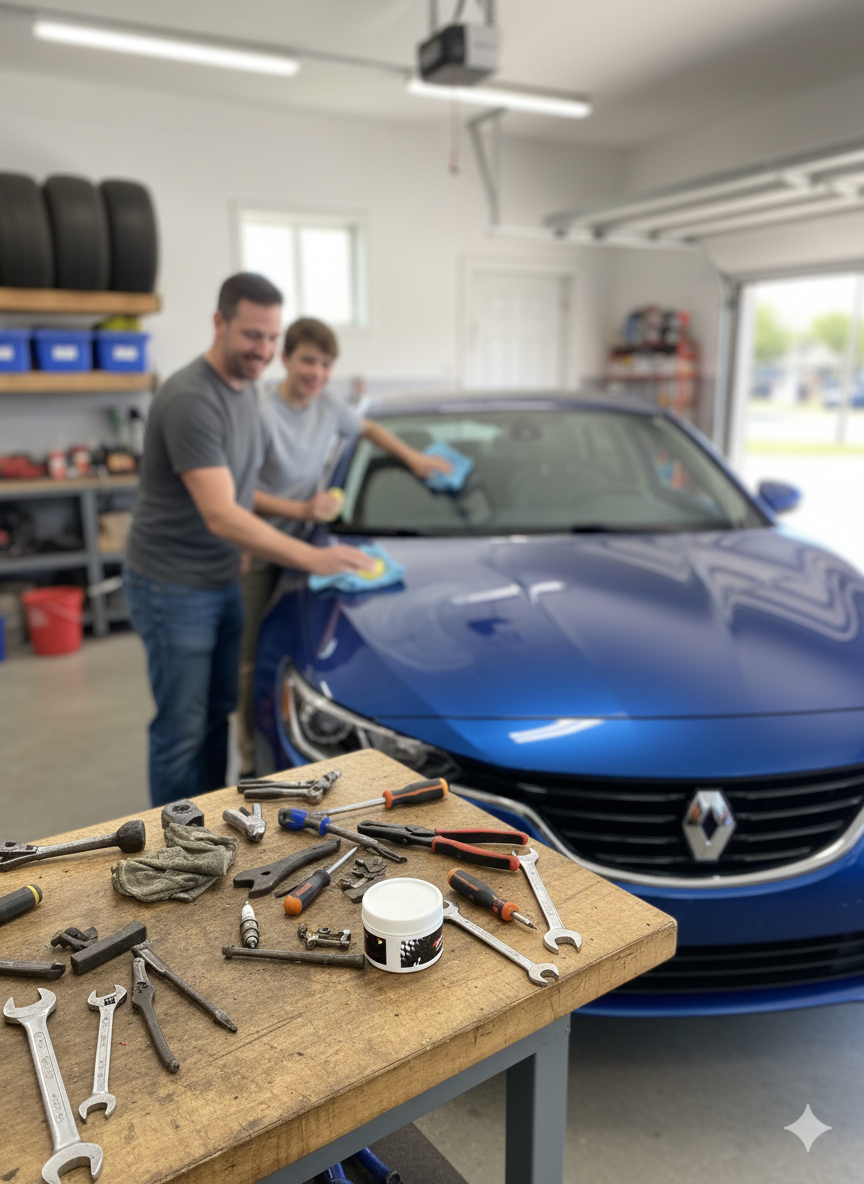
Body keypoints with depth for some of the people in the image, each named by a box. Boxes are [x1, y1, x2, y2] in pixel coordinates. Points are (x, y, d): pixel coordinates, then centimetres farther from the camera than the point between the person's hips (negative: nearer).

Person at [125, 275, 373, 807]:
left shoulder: (246, 385, 5)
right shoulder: (191, 400, -25)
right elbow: (221, 516, -31)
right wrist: (312, 557, -34)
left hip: (223, 580, 9)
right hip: (173, 587, -8)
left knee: (218, 713, 18)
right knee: (182, 729, 2)